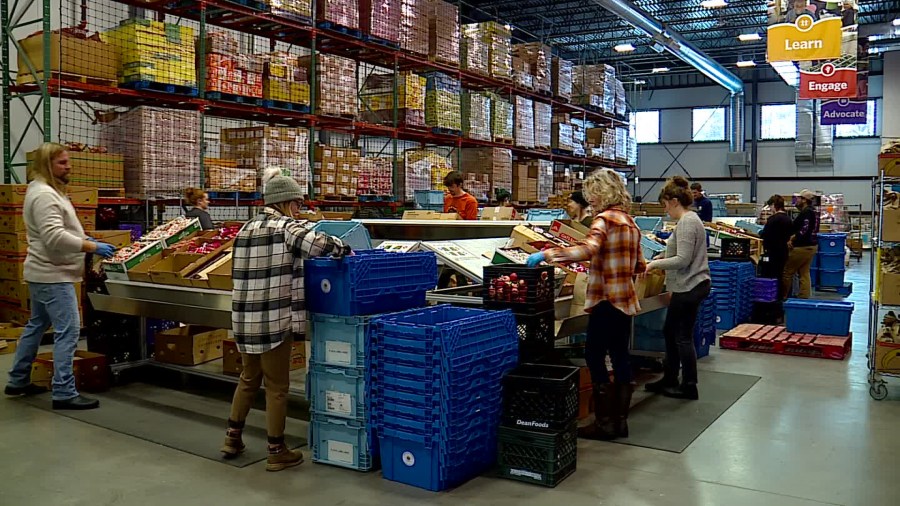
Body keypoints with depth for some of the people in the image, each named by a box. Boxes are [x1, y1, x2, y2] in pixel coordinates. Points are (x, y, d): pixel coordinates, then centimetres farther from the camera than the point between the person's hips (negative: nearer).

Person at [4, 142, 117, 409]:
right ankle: (64, 393, -9)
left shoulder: (47, 190, 16)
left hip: (44, 273, 12)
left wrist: (84, 239, 14)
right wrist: (92, 247, -23)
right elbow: (55, 237, -27)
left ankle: (18, 381, 31)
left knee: (36, 326, 20)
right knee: (68, 331, -11)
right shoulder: (44, 194, -18)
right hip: (52, 275, -12)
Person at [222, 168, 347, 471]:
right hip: (273, 319, -7)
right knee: (276, 386, 5)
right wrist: (343, 249, -10)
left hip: (244, 317, 8)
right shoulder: (286, 227, -10)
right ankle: (276, 452, 15)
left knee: (248, 378, 24)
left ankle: (233, 437, 33)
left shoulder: (247, 229, 14)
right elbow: (317, 245, -29)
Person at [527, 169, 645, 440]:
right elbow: (639, 266, 18)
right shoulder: (630, 222, 14)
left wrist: (546, 254, -31)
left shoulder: (605, 219, -12)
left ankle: (605, 422, 3)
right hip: (626, 300, 9)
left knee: (594, 357, -2)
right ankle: (620, 420, 19)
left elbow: (588, 249, -31)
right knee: (620, 357, 12)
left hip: (607, 299, -9)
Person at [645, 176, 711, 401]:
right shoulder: (689, 219, 14)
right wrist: (662, 260, 14)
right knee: (670, 332, 17)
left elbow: (683, 259, -23)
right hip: (687, 287, 11)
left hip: (689, 288, -11)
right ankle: (669, 380, 28)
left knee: (683, 336, 1)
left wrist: (655, 264, -14)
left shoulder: (686, 222, -18)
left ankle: (689, 387, 12)